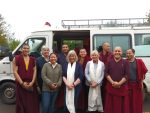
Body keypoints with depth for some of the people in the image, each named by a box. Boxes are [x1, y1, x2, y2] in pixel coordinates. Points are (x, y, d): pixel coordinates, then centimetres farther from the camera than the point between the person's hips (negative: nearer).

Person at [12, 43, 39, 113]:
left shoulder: (33, 59, 11)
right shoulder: (16, 58, 0)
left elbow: (35, 71, 7)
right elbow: (15, 72, -6)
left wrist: (32, 82, -7)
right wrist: (22, 83, -13)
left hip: (31, 85, 3)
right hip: (21, 84, -3)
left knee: (33, 104, 6)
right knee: (21, 104, 3)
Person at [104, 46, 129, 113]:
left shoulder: (125, 62, 3)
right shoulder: (110, 62, 7)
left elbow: (127, 75, -4)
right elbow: (106, 73, 2)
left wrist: (119, 83, -15)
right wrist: (112, 82, -12)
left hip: (122, 87, -1)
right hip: (111, 86, 1)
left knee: (122, 105, 4)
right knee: (110, 105, 5)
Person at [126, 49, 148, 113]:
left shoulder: (139, 61, 1)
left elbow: (144, 72, 4)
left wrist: (141, 82, 1)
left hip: (137, 84, 0)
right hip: (127, 84, 0)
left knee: (137, 101, 8)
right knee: (128, 101, 8)